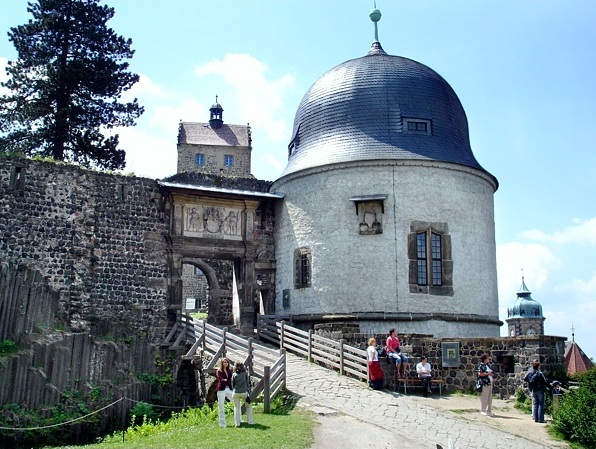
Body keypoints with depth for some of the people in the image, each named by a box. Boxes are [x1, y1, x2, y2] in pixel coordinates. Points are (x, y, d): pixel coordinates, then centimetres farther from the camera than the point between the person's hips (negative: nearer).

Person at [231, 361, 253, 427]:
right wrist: (248, 393, 6)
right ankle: (249, 421, 17)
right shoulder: (245, 373, -3)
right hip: (244, 392, 0)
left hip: (236, 393, 1)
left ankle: (237, 423, 5)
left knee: (236, 408, 10)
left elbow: (232, 384, 5)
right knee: (248, 406, 18)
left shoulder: (234, 375, -1)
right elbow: (248, 383, 0)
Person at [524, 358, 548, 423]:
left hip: (533, 390, 5)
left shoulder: (529, 372, -3)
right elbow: (544, 382, -17)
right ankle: (541, 419, 0)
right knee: (541, 404, 1)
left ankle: (535, 418, 13)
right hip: (540, 390, -5)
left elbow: (525, 379, 4)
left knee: (535, 404, 12)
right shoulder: (540, 373, -19)